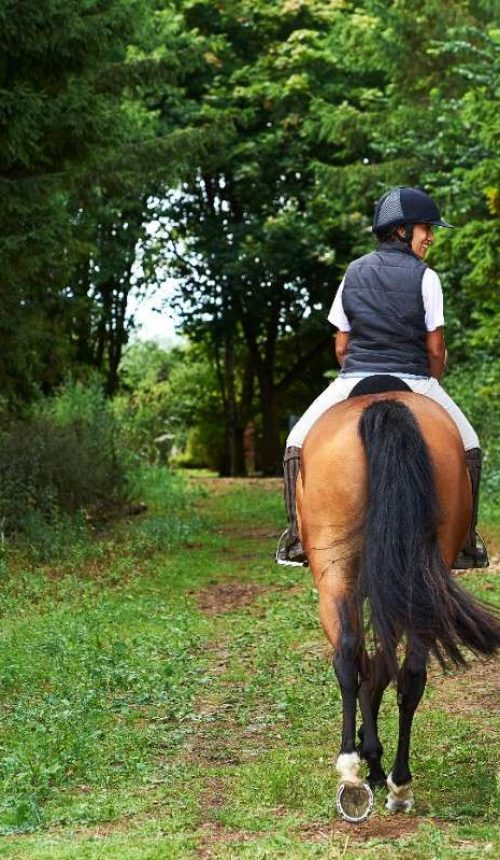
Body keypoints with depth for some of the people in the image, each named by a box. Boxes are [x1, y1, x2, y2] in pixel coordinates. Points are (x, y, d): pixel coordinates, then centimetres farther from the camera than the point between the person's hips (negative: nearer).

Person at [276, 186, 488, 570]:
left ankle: (298, 537, 7)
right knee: (468, 447, 18)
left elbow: (341, 345, 11)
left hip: (354, 380, 2)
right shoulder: (425, 277, -2)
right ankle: (465, 543, 13)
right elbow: (436, 349, -2)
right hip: (413, 382, -2)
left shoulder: (353, 273, 9)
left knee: (299, 443, 20)